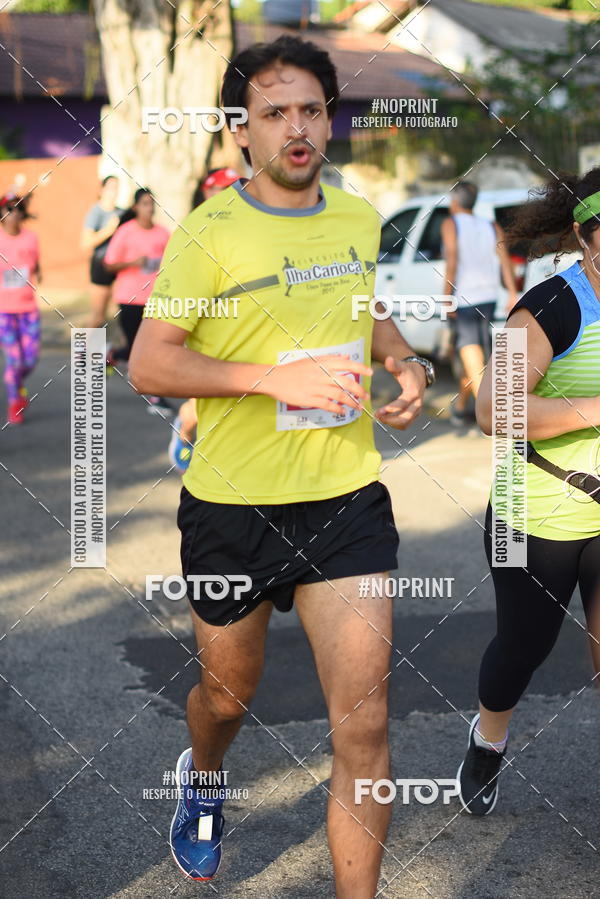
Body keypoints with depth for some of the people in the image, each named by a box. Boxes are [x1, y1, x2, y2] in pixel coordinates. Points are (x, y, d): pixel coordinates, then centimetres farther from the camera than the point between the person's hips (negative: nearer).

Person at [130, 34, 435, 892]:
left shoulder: (361, 220, 5)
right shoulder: (208, 233, -11)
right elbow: (147, 364, -14)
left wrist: (405, 359, 3)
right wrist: (277, 378, -23)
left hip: (347, 498, 3)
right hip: (233, 503, -2)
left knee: (364, 725, -5)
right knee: (229, 692, 20)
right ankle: (202, 777, 56)